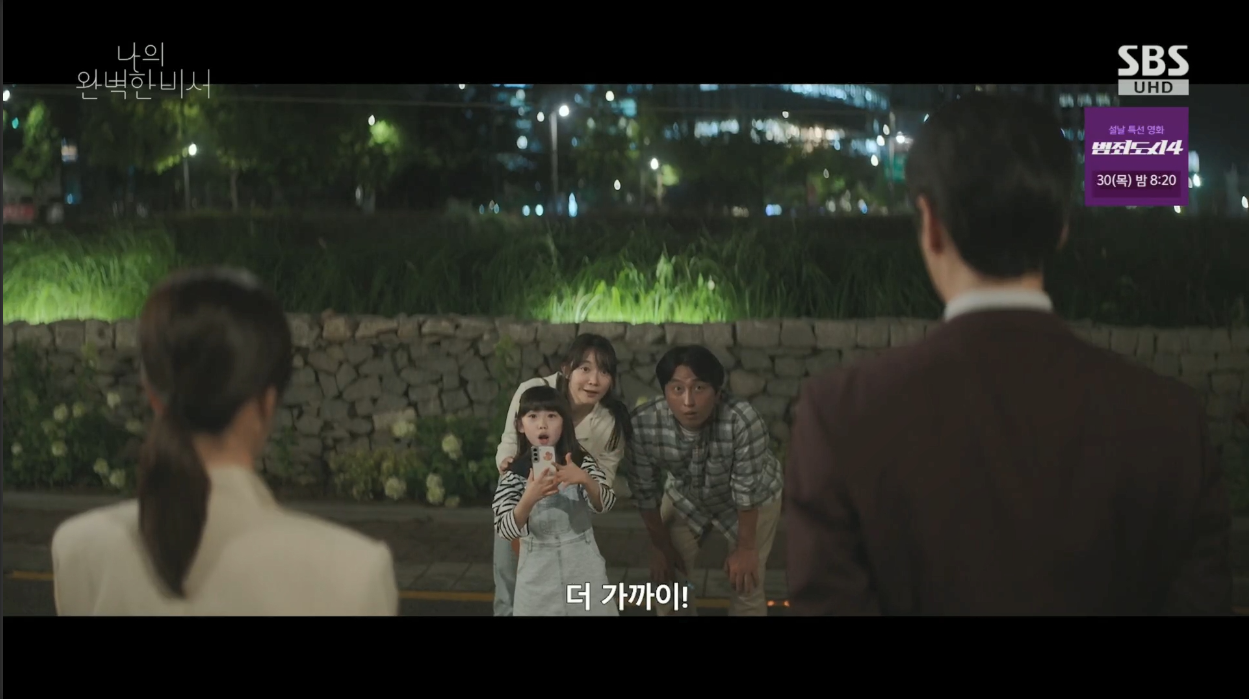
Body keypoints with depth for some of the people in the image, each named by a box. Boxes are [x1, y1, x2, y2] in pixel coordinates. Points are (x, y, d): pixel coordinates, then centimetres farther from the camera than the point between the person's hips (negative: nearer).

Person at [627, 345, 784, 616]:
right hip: (686, 496, 3)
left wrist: (745, 548, -18)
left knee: (745, 583, -2)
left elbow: (747, 488, -29)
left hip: (754, 498, -3)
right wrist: (661, 547, -6)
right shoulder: (643, 423, -33)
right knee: (668, 577, 6)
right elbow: (645, 490, -17)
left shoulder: (743, 420, -43)